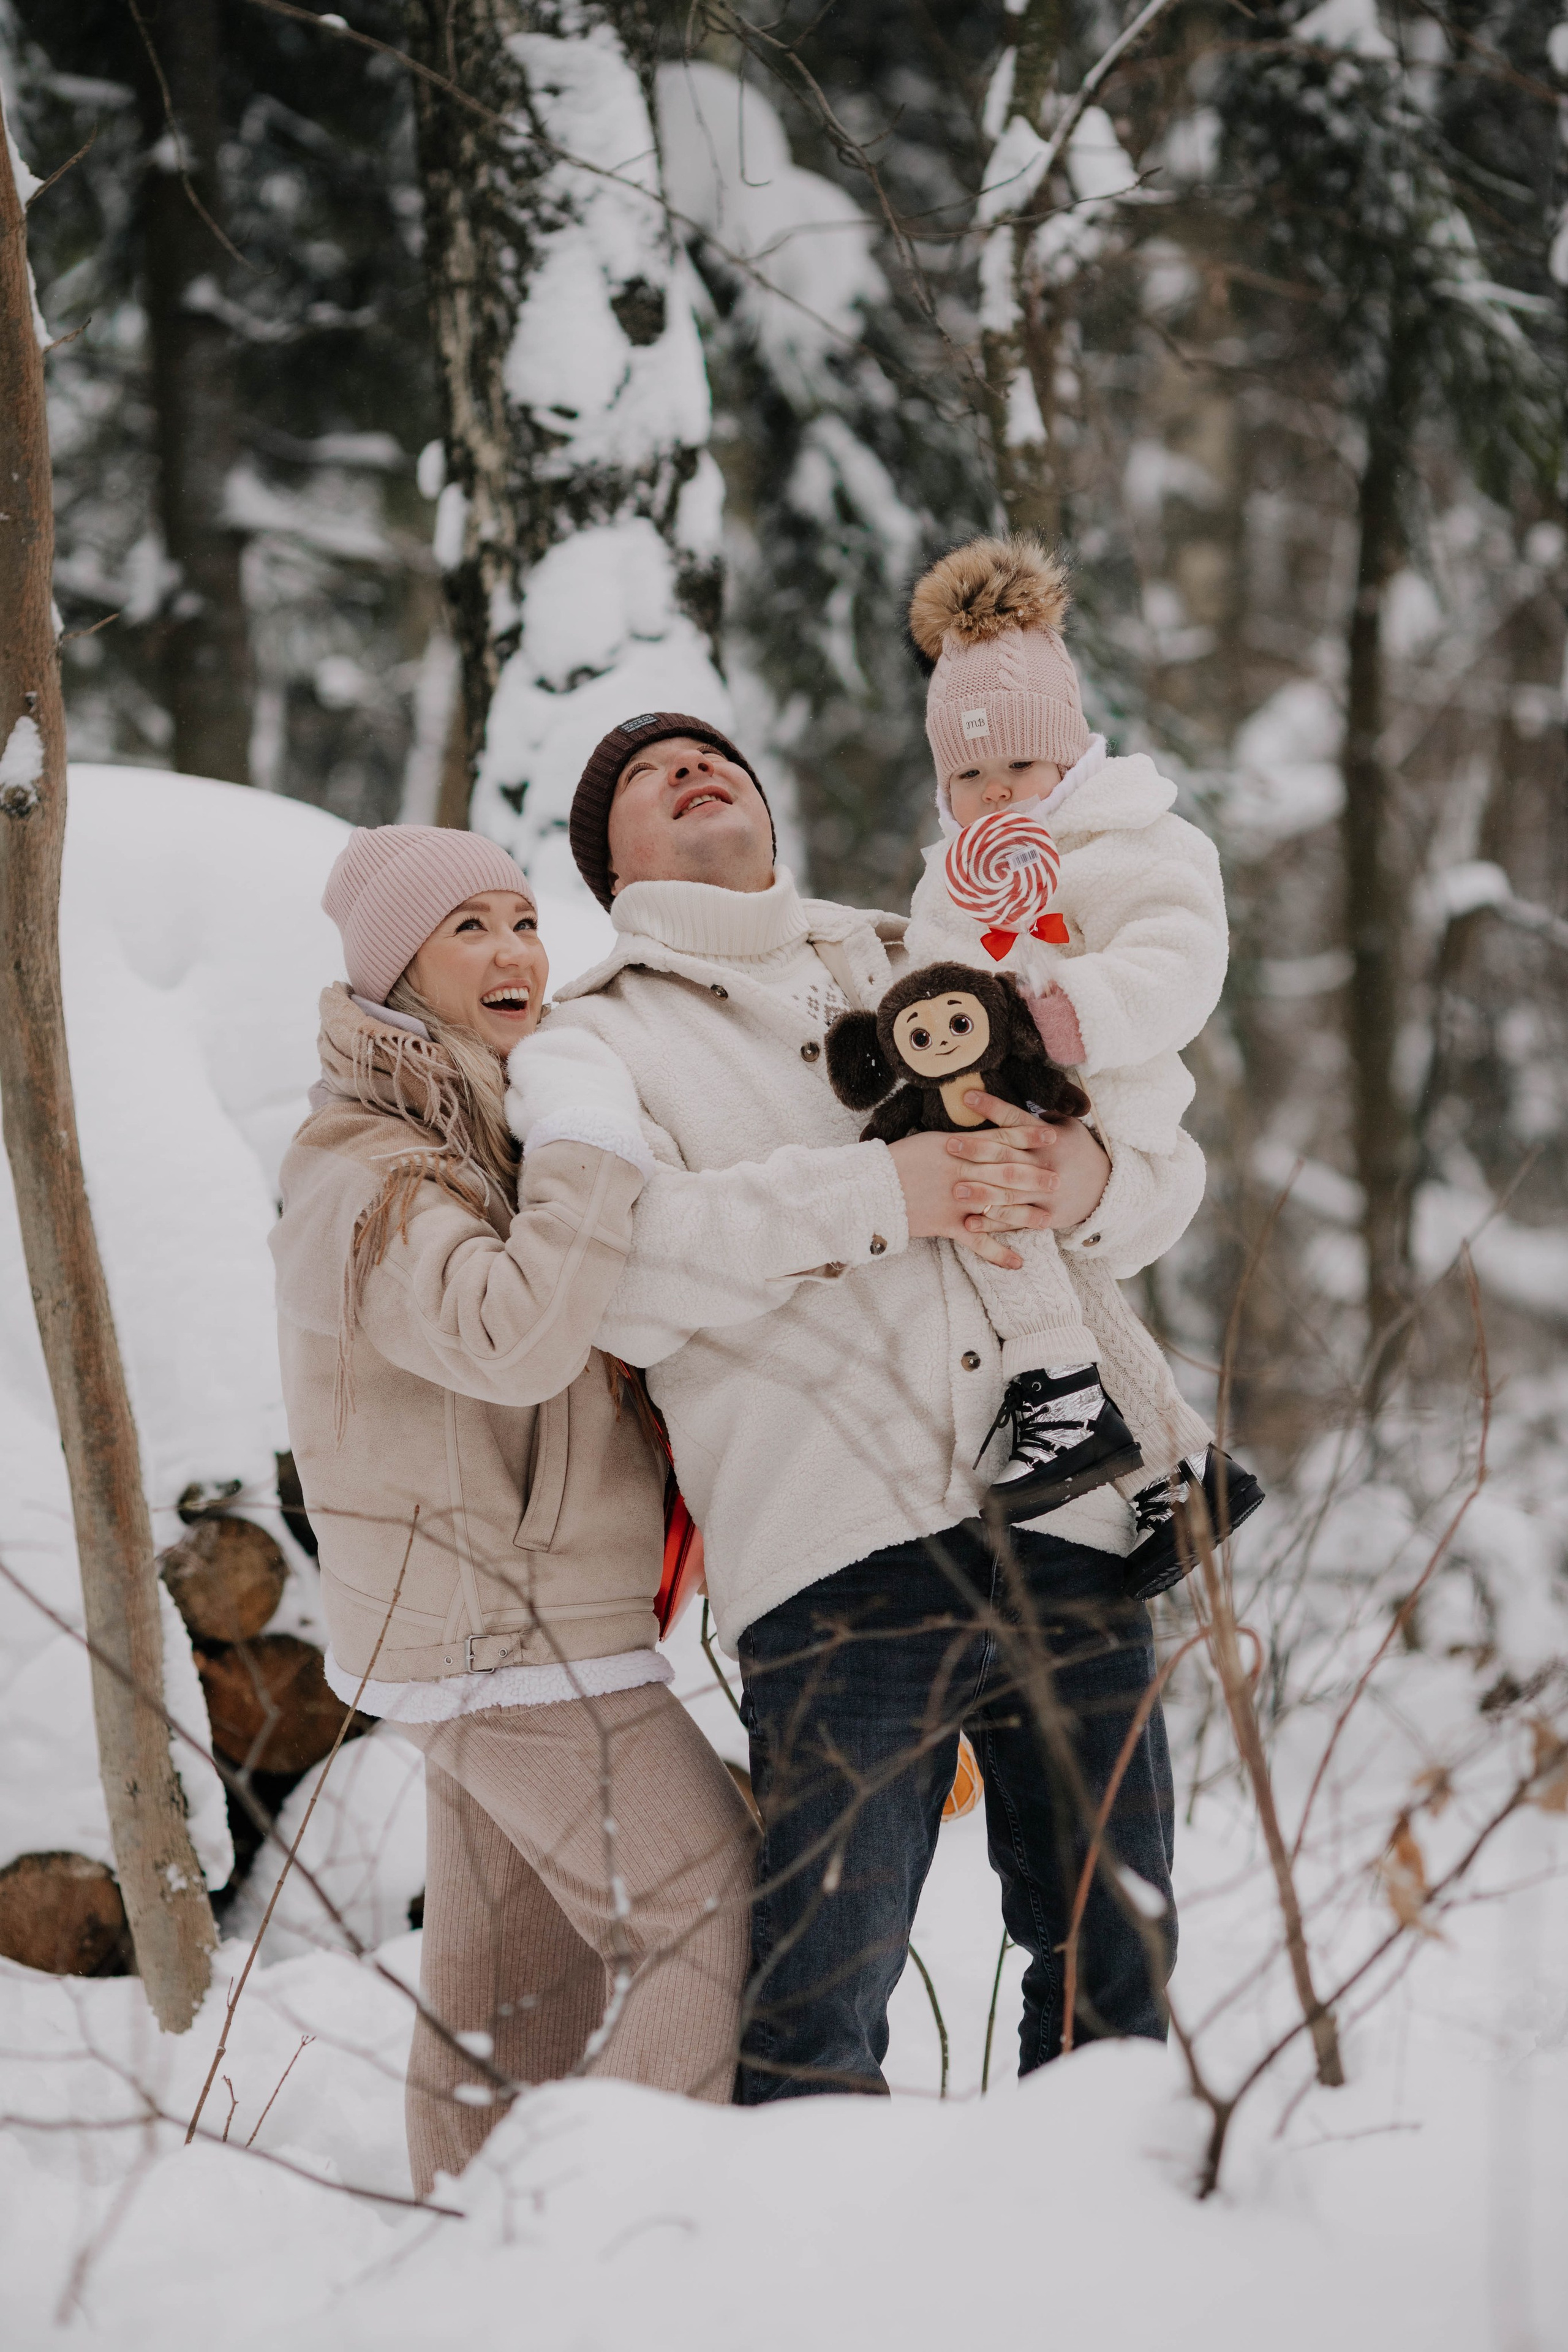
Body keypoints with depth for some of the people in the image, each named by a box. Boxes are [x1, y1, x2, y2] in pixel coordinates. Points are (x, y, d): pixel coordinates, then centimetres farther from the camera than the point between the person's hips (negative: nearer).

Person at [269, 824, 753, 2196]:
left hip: (506, 1633, 10)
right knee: (719, 1926, -10)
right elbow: (512, 1335, -35)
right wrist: (595, 1131, -30)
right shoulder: (367, 1178, -17)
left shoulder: (495, 1138, 15)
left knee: (523, 1980, 13)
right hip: (515, 1643, -10)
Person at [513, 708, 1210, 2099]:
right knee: (820, 2002, -14)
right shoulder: (596, 1039, 14)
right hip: (838, 1556, -4)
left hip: (1068, 1524, 4)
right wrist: (875, 1196, -16)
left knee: (1118, 1967, 5)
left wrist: (1090, 1183, -5)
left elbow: (1169, 1162, 19)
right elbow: (617, 1269, -7)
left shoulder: (923, 968, 25)